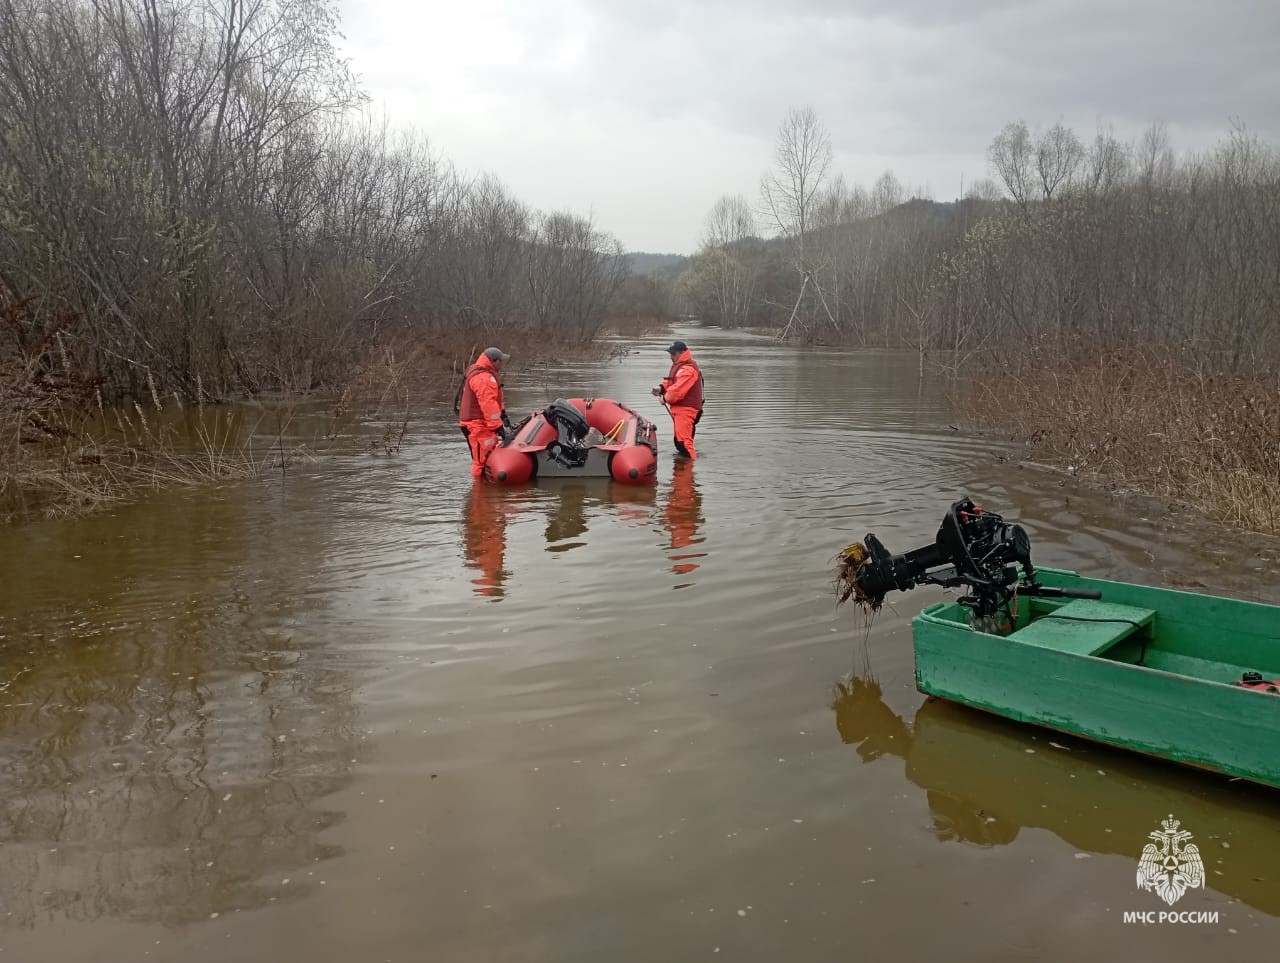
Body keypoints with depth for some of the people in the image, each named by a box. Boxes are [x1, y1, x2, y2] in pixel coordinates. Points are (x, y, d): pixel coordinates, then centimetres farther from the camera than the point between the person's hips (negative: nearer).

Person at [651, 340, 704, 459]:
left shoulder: (688, 369, -18)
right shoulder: (678, 366, 18)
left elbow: (678, 390, -24)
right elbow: (670, 382, 21)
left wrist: (665, 398, -9)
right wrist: (661, 388, -1)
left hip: (685, 410, -11)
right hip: (679, 409, 11)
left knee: (683, 440, -16)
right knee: (679, 440, 20)